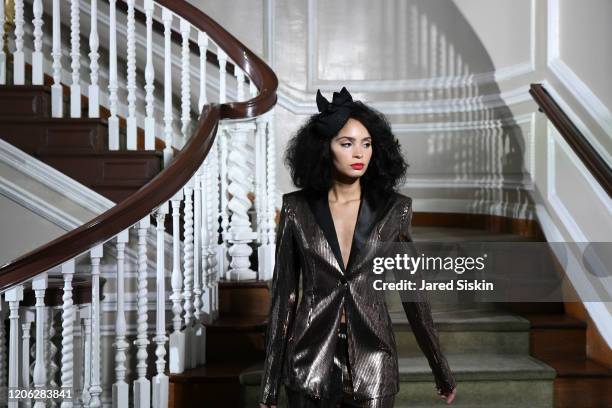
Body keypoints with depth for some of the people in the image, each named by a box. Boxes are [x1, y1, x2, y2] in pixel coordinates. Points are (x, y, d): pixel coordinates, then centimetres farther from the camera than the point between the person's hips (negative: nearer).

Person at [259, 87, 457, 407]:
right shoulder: (297, 209, -2)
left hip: (371, 363, 0)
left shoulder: (393, 209, -2)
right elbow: (284, 293, 0)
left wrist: (441, 372, 9)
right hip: (311, 360, 0)